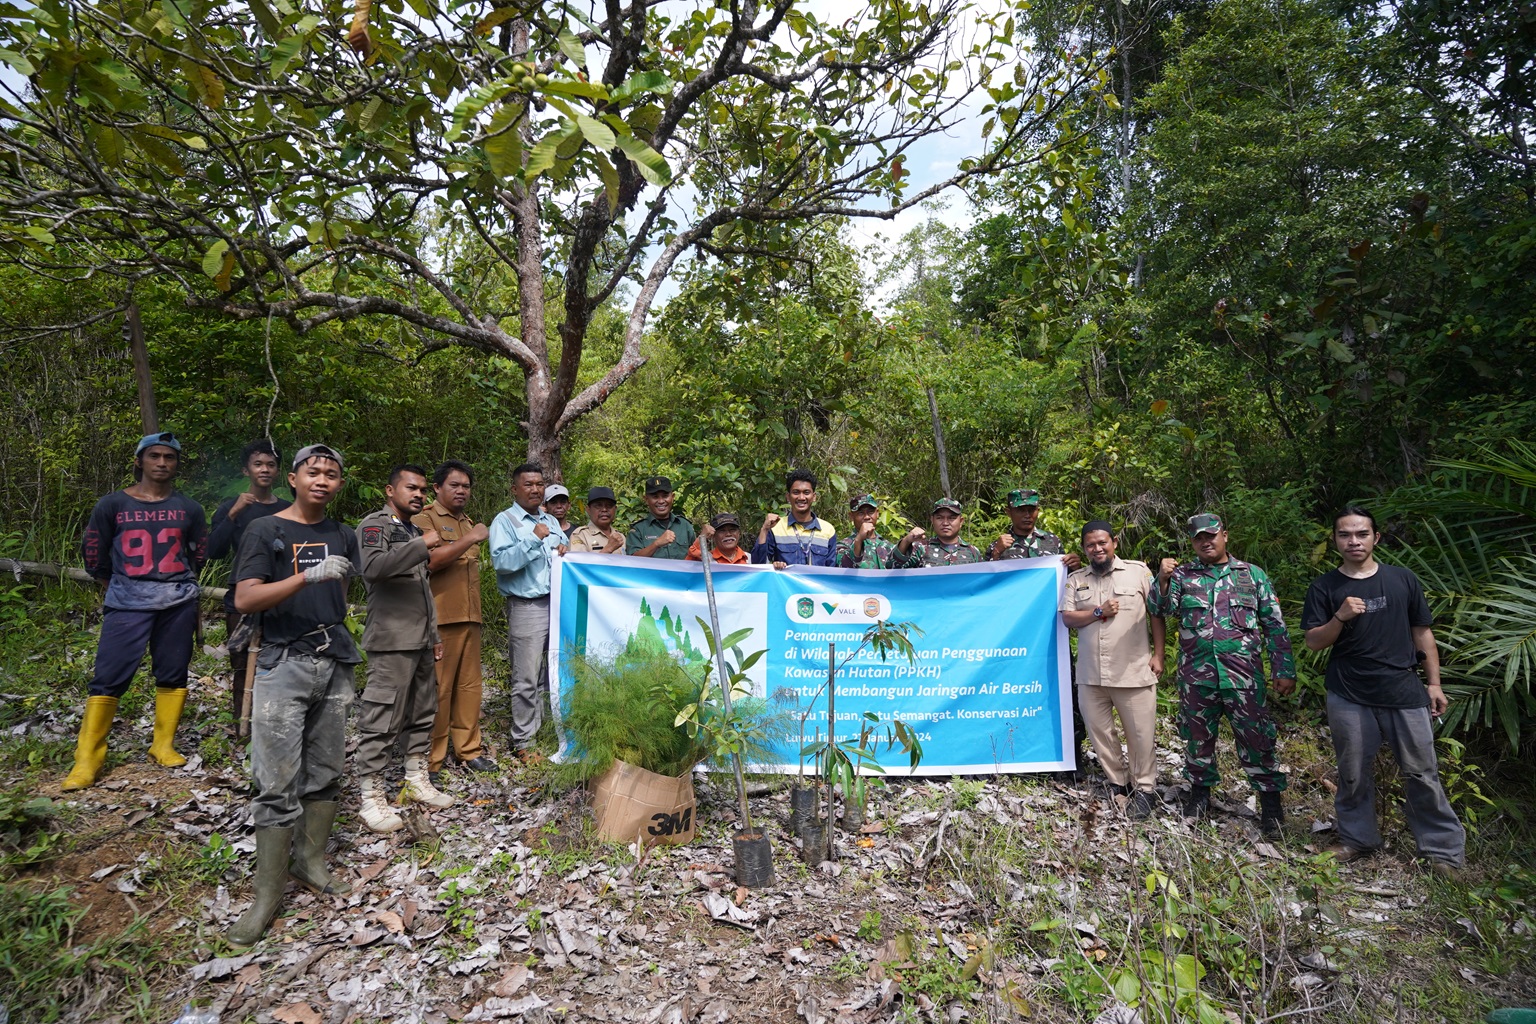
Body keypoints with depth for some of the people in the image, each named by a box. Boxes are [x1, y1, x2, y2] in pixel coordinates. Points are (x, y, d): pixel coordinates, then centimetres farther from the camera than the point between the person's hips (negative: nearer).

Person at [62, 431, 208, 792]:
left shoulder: (189, 509, 6)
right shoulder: (113, 505, 1)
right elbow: (93, 556, 8)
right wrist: (121, 585, 14)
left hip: (178, 602, 2)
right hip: (126, 604, -2)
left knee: (173, 674, 7)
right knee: (108, 677, -4)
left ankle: (163, 745, 19)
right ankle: (87, 760, 5)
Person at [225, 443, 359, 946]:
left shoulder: (342, 536, 13)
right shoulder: (265, 531, -3)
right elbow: (245, 600, -14)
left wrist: (342, 646, 17)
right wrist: (308, 576, -26)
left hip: (334, 664, 5)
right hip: (284, 664, -5)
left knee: (325, 772, 11)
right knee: (277, 783, -4)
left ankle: (311, 861, 26)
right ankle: (267, 896, 6)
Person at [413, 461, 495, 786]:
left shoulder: (469, 523, 21)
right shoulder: (424, 519, -2)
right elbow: (429, 560, -19)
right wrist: (471, 539, -17)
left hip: (469, 617, 7)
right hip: (439, 619, -7)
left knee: (470, 685, 9)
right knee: (437, 689, -5)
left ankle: (469, 749, 18)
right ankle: (430, 759, 4)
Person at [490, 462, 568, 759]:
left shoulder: (552, 521, 18)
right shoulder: (505, 521, -2)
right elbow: (501, 561, -16)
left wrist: (565, 553, 4)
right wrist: (533, 539, -20)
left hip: (559, 604, 6)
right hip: (526, 608, -6)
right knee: (527, 678, -2)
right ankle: (524, 742, 9)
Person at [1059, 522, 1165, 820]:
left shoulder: (1138, 570, 2)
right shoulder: (1075, 579, 9)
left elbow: (1156, 613, 2)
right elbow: (1067, 618, 3)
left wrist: (1158, 655, -4)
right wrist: (1098, 612, -12)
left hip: (1134, 671, -3)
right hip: (1090, 674, 3)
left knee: (1141, 734, 3)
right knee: (1099, 731, 10)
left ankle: (1143, 788, 21)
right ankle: (1118, 783, 27)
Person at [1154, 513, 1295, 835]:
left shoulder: (1252, 574, 7)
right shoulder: (1182, 575, 8)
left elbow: (1275, 626, 7)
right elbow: (1162, 608, -5)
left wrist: (1284, 670, 2)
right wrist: (1162, 580, -23)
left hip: (1242, 673, -1)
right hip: (1196, 675, 1)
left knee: (1255, 736, 2)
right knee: (1198, 735, 11)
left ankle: (1270, 800, 17)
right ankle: (1200, 790, 27)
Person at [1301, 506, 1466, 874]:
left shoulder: (1403, 580, 4)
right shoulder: (1324, 588, 0)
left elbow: (1422, 632, 9)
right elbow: (1314, 642, -3)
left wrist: (1434, 683, 6)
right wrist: (1340, 617, -20)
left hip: (1405, 694, 1)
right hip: (1349, 698, 0)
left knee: (1422, 774, 5)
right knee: (1353, 774, 10)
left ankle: (1442, 848, 21)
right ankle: (1357, 838, 25)